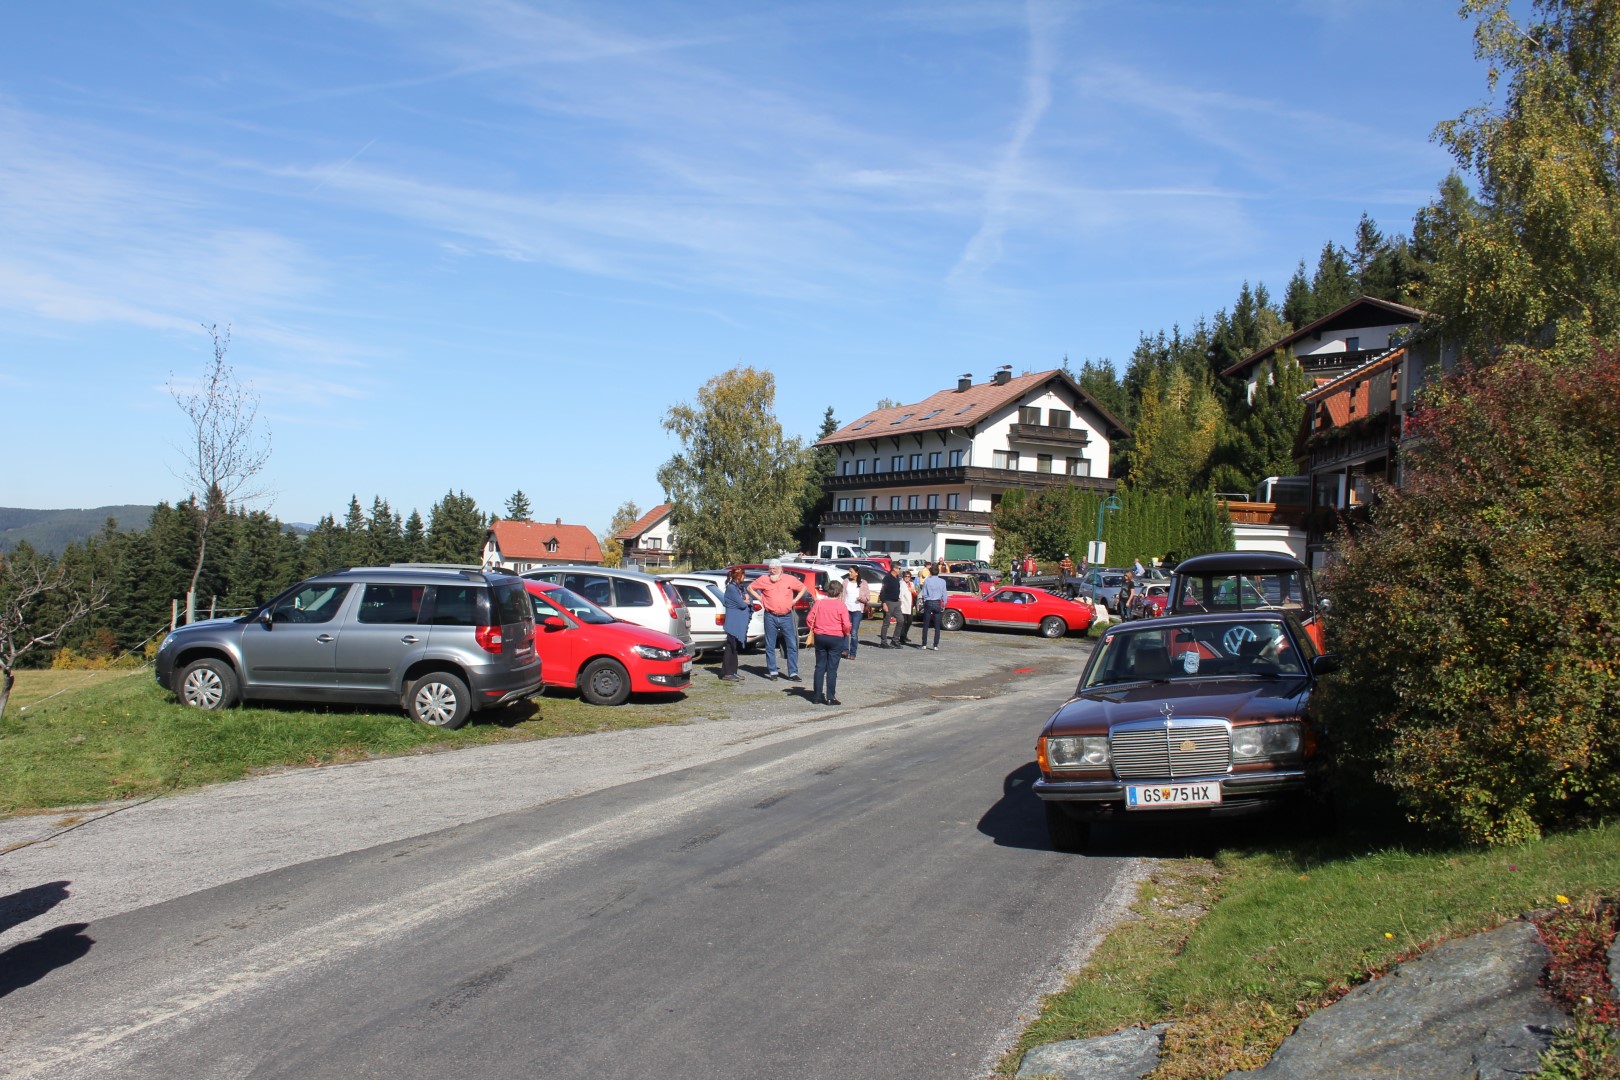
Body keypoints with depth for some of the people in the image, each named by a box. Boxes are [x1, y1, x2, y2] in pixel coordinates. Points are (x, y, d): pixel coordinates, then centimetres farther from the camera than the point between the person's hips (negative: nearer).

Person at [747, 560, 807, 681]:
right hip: (770, 617, 0)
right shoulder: (764, 580, 1)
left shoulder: (790, 579, 2)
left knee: (792, 645, -2)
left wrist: (795, 600, 5)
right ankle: (772, 671, 13)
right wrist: (760, 598, 3)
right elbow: (750, 588, 13)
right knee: (770, 646, 3)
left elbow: (803, 588, 15)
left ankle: (793, 673, 0)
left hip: (786, 617, 0)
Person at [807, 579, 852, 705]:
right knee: (832, 669, 2)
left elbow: (810, 619, 2)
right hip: (836, 638, -3)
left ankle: (817, 696, 12)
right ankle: (830, 698, 2)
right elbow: (846, 625, -14)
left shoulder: (819, 603, 0)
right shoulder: (841, 606, -10)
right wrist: (847, 633, 6)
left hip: (820, 637, 3)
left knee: (820, 667, 10)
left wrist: (813, 630, 18)